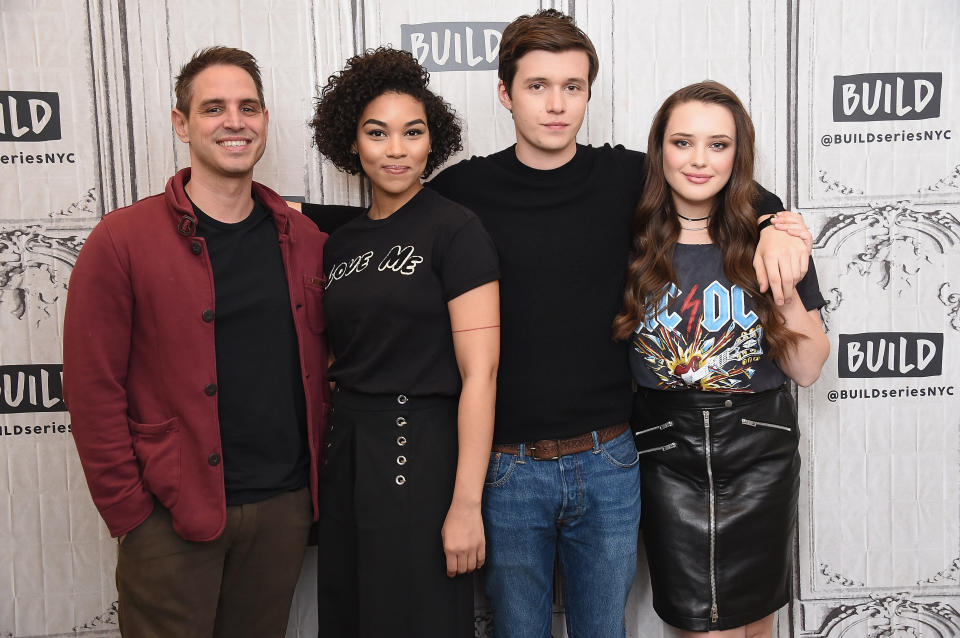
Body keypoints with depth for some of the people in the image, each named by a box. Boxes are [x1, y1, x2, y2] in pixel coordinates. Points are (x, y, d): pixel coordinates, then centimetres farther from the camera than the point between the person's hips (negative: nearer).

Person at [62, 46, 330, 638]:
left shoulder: (304, 238, 5)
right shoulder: (123, 240, -8)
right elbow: (92, 389, -8)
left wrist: (318, 476, 6)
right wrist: (129, 511, -9)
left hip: (286, 504, 4)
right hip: (172, 516, -4)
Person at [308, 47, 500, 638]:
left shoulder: (455, 229, -10)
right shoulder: (343, 242, 10)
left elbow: (479, 373, -15)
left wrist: (466, 505, -18)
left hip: (423, 455, -6)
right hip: (348, 455, 6)